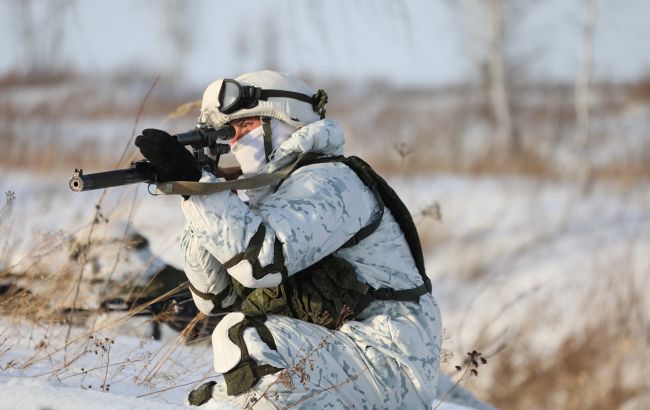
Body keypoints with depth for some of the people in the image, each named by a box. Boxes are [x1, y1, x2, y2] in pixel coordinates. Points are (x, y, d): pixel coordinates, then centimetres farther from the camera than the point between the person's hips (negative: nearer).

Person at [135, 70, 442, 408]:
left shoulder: (328, 181, -10)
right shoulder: (273, 193, 17)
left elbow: (262, 257, -28)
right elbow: (218, 297, 10)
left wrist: (194, 182, -25)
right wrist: (197, 202, -1)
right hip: (333, 363, 10)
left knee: (244, 337, -26)